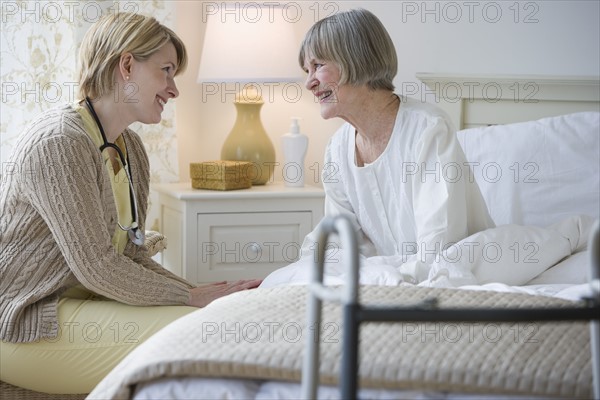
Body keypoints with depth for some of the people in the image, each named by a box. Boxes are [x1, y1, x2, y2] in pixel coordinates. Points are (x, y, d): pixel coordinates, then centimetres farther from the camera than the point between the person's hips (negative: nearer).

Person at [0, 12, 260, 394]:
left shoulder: (131, 148, 11)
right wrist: (193, 298, -16)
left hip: (82, 301, 9)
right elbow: (96, 266, -22)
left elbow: (132, 255, 9)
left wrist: (204, 292, -6)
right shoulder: (58, 141, -19)